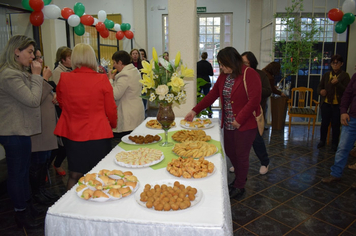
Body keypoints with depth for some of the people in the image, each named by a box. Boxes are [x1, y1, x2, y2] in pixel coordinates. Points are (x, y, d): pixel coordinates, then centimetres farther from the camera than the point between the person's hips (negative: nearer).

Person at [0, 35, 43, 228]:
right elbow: (33, 100, -24)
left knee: (23, 170, 20)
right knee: (17, 172, 4)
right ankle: (21, 213, 21)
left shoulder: (18, 72, 13)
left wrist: (36, 76, 5)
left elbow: (30, 99, 16)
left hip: (20, 130, 10)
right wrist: (36, 75, -17)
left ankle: (27, 205, 36)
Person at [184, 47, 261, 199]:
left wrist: (239, 120, -20)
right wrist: (195, 111, 5)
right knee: (229, 152, 15)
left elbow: (254, 100, -19)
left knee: (241, 156, 5)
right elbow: (212, 95, 10)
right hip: (228, 124, 7)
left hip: (245, 124, -7)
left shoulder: (249, 75, -14)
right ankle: (240, 177, 41)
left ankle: (239, 186, 26)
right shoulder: (223, 76, 8)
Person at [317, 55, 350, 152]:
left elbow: (346, 91, -10)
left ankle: (334, 144, 20)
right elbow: (320, 86, 14)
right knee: (324, 123, 10)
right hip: (326, 103, 3)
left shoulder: (345, 75, -3)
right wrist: (321, 91, -9)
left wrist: (337, 83, -26)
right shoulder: (326, 75, 8)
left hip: (338, 105, -3)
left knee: (336, 124, 5)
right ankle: (322, 141, 28)